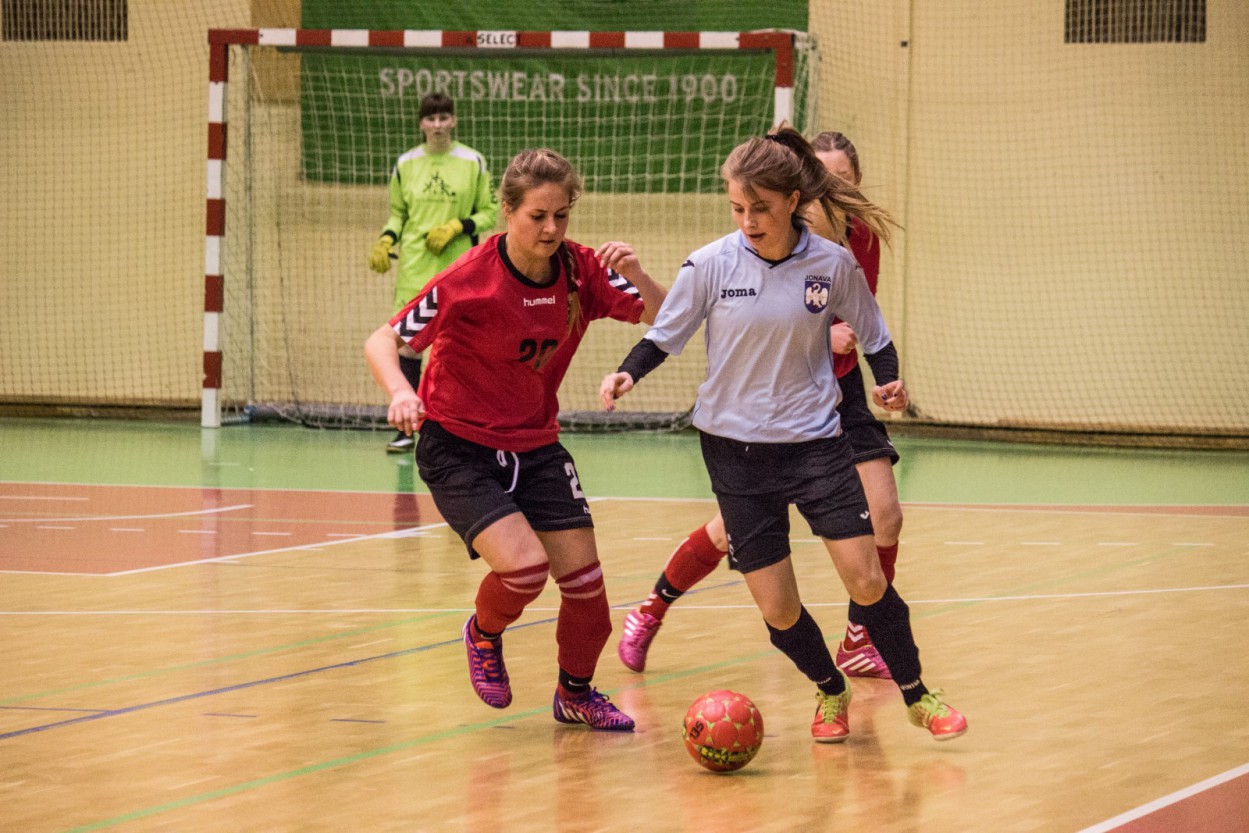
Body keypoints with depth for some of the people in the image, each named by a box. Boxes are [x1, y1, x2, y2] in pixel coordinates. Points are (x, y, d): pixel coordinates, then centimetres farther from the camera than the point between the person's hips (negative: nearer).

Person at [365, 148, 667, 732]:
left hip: (536, 447, 5)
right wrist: (400, 393, -36)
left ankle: (576, 694, 29)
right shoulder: (471, 279, -20)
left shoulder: (581, 270, -8)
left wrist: (636, 275, -28)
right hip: (458, 448, -5)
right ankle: (484, 635, 13)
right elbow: (382, 342, -16)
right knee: (524, 563, -23)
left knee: (583, 577, 1)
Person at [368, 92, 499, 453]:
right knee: (408, 343, -5)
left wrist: (457, 227, -11)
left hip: (458, 269, -1)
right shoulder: (406, 164, 6)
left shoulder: (473, 162, 1)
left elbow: (490, 213, 5)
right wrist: (386, 240, -2)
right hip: (414, 270, 1)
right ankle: (406, 430, 0)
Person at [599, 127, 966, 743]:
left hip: (815, 440, 0)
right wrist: (626, 374, -17)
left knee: (866, 579, -9)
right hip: (736, 447, 0)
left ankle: (916, 694, 14)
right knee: (777, 610, 0)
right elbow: (664, 335, 1)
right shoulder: (711, 265, -9)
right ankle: (831, 692, 29)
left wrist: (889, 381, -10)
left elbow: (873, 335, 8)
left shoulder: (833, 264, -7)